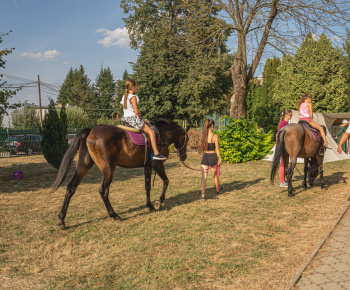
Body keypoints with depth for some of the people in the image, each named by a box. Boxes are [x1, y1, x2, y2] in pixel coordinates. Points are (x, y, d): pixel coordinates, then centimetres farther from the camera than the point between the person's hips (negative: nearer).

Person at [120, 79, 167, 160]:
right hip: (133, 118, -9)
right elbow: (136, 112, -18)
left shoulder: (124, 97, 12)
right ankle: (156, 153, -11)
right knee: (151, 132, -6)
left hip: (125, 118, 9)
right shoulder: (133, 97, -14)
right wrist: (140, 118, 1)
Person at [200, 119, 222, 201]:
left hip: (205, 157, 3)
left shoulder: (202, 135, -1)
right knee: (215, 175, 19)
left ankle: (203, 195, -4)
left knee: (204, 177, 2)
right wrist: (220, 158, 0)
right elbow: (217, 149, -9)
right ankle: (218, 190, 42)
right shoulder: (215, 136, -14)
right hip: (212, 157, -3)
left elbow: (202, 147, 9)